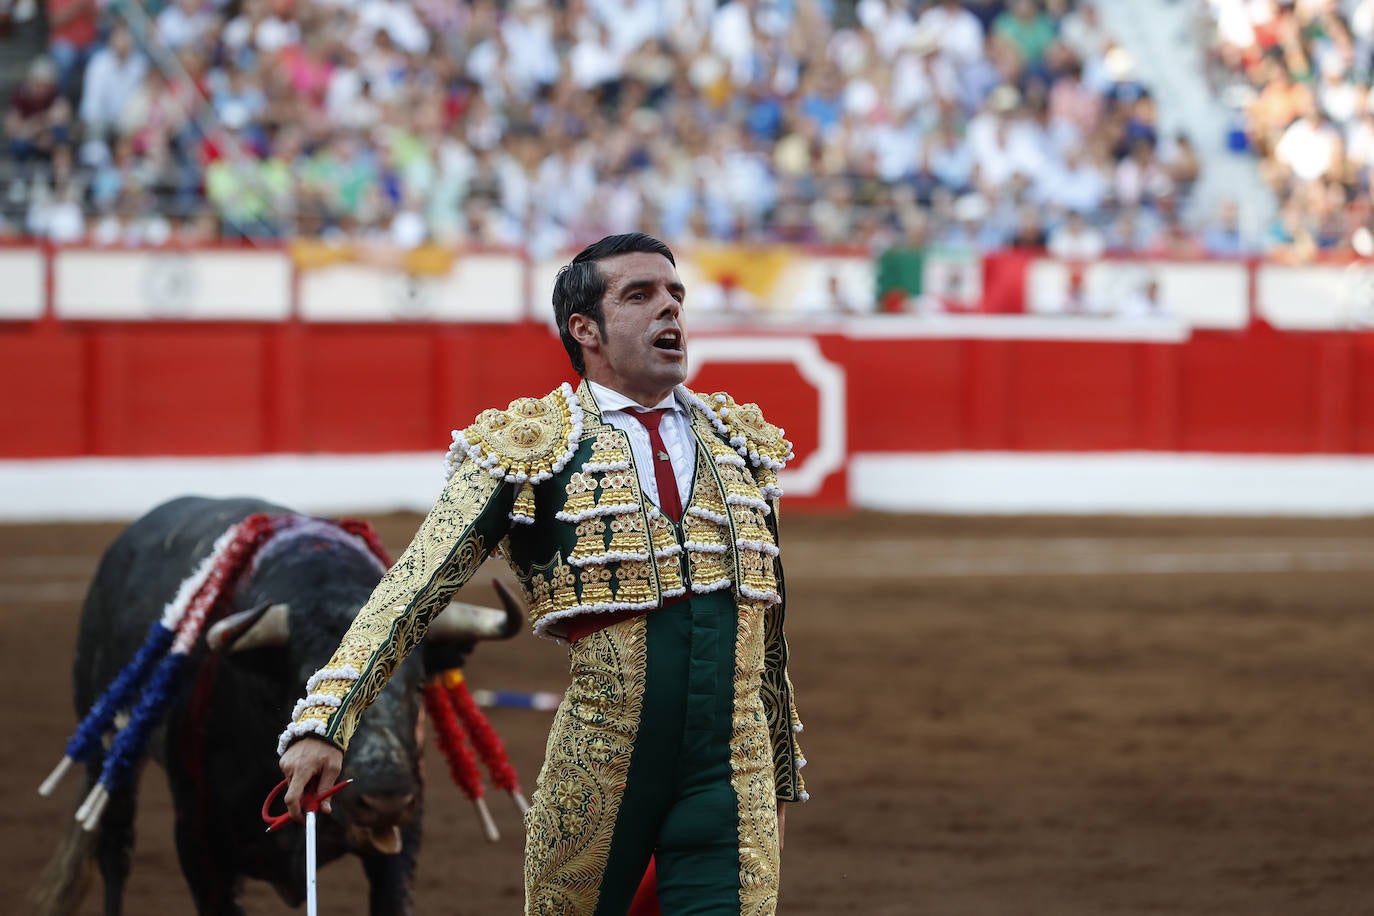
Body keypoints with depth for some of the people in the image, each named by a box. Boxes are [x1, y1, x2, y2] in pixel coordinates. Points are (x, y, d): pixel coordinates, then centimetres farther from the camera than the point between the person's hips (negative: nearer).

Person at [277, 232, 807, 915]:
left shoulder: (742, 443, 15)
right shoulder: (526, 447, 0)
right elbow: (417, 583, -11)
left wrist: (783, 779, 25)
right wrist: (324, 723, -24)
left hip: (727, 777, 3)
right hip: (595, 776, -3)